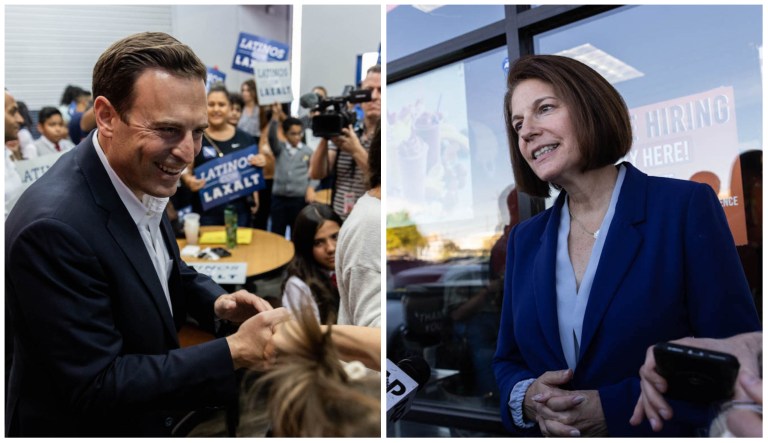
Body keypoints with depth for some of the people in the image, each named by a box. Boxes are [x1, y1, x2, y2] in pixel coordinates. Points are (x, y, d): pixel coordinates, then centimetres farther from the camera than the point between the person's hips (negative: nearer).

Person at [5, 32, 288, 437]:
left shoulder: (137, 178, -8)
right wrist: (235, 353, -32)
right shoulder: (54, 226, -32)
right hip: (82, 424, -7)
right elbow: (95, 387, -28)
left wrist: (216, 302, -10)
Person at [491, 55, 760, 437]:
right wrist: (526, 398, -14)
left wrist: (615, 409, -21)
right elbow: (507, 361, 7)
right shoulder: (524, 240, 1)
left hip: (661, 434, -3)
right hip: (551, 431, 4)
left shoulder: (686, 207, -11)